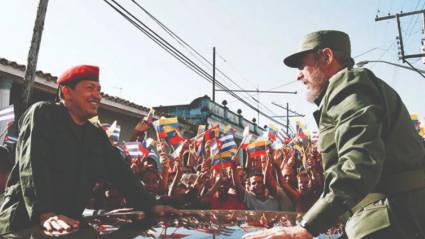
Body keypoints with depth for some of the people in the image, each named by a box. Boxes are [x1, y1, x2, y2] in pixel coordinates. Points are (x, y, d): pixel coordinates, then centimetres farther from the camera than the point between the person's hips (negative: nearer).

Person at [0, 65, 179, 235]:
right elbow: (32, 167, -21)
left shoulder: (97, 135, 10)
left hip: (69, 224, 6)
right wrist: (46, 214, -33)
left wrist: (151, 206, 0)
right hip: (25, 221, -5)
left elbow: (121, 173, 8)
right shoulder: (42, 114, -8)